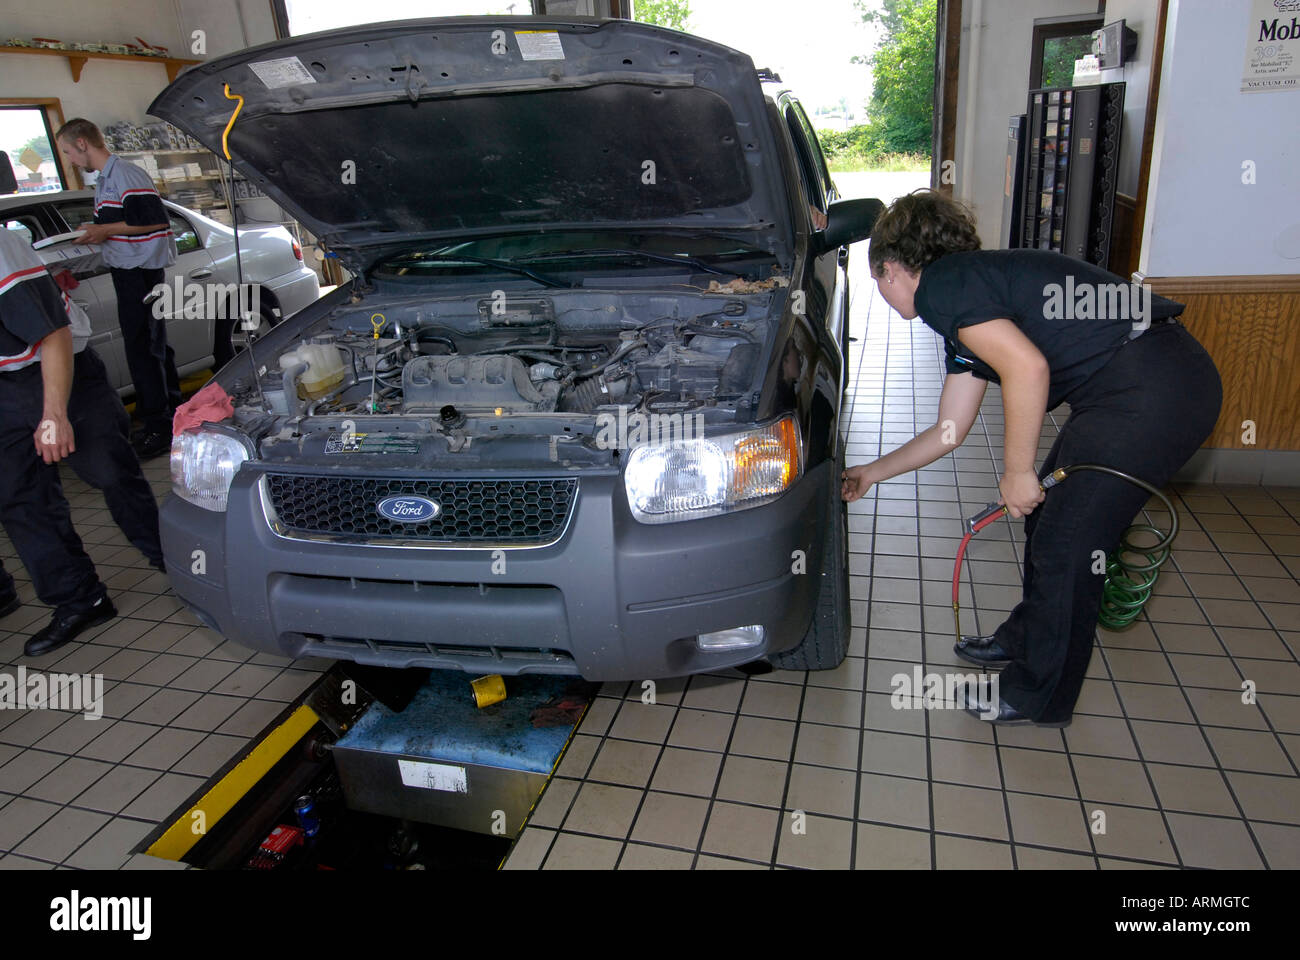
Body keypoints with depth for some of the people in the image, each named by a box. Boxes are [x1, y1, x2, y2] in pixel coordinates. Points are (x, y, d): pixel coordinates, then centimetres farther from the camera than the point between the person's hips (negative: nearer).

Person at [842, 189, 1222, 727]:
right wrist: (872, 473, 36)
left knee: (1065, 545, 0)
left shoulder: (942, 285, -8)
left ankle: (1038, 698, 19)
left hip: (1153, 392, -10)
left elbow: (1027, 367, -23)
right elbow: (950, 431, 27)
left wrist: (1017, 471, -13)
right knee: (1047, 515, 20)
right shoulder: (963, 304, 22)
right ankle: (1024, 639, 41)